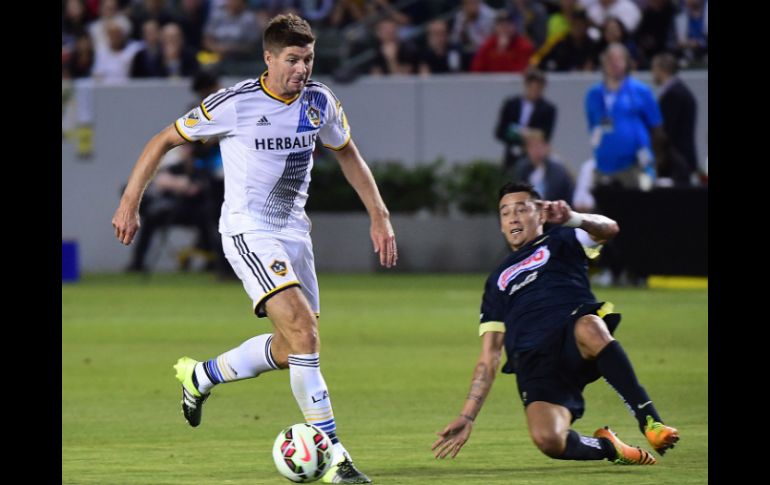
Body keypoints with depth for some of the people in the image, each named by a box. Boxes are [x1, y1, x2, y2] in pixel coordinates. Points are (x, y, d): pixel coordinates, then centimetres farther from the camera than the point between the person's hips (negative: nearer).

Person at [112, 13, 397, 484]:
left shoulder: (320, 101, 1)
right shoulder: (235, 104, -14)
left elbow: (347, 153, 20)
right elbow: (164, 140, -2)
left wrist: (379, 216, 14)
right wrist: (130, 203, -3)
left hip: (294, 230, 7)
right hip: (247, 230, -7)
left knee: (292, 348, 7)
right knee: (303, 326, -23)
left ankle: (201, 377, 33)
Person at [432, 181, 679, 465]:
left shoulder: (559, 243, 23)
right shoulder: (498, 282, 32)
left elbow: (608, 229, 0)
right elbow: (489, 358, 28)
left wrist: (572, 219, -24)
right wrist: (468, 417, 17)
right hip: (535, 365, 2)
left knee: (589, 328, -42)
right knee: (548, 440, -30)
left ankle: (650, 421, -36)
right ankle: (609, 447, 3)